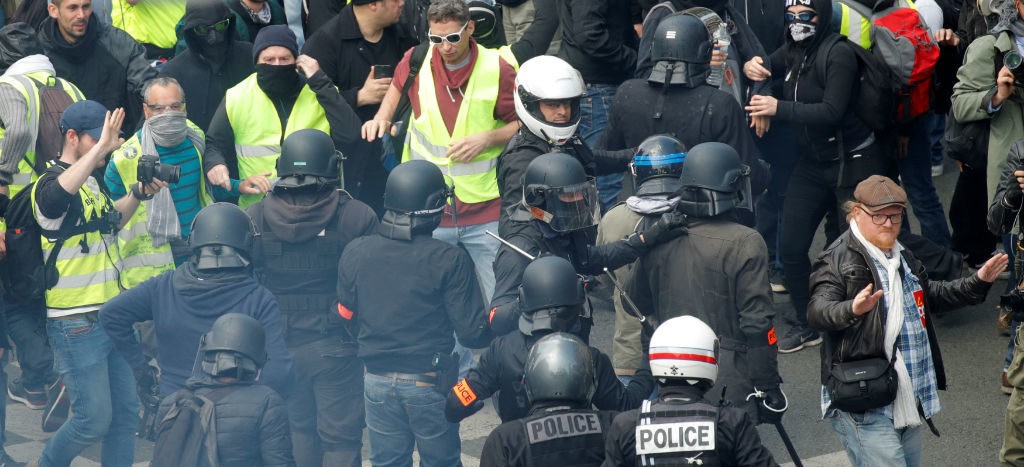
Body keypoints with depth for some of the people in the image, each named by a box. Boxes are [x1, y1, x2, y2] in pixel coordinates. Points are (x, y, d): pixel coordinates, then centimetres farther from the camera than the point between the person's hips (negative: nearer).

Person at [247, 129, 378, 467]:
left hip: (279, 347, 3)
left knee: (297, 429, 20)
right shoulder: (358, 218, -12)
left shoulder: (254, 220, -5)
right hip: (336, 348, -3)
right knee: (340, 438, 5)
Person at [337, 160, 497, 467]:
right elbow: (472, 334, -14)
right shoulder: (449, 260, -16)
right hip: (431, 383, -3)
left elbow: (345, 316, 5)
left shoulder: (355, 253, -5)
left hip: (378, 382, 3)